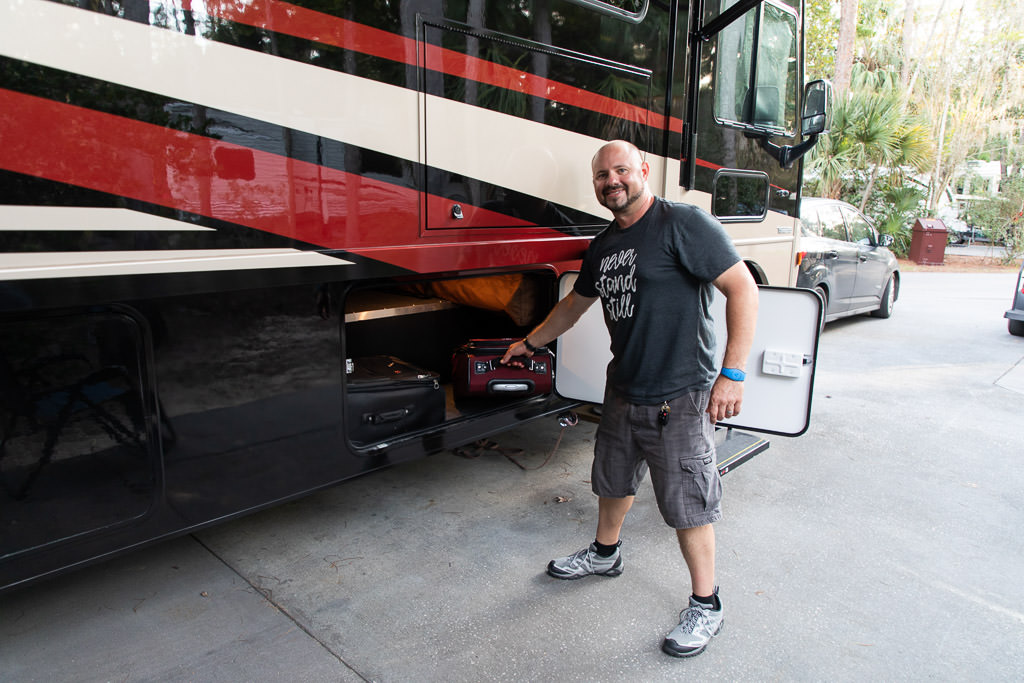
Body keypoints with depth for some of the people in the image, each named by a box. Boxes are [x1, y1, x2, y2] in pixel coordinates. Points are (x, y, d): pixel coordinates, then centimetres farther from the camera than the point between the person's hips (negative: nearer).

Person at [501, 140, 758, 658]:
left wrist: (732, 372, -21)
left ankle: (705, 606, 23)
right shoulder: (603, 246, 11)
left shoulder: (684, 224, -13)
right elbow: (574, 304, 25)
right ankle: (605, 553, 48)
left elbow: (742, 287, -16)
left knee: (687, 503, 3)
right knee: (613, 478, 23)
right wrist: (530, 343, 33)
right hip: (623, 391, 8)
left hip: (680, 396, -7)